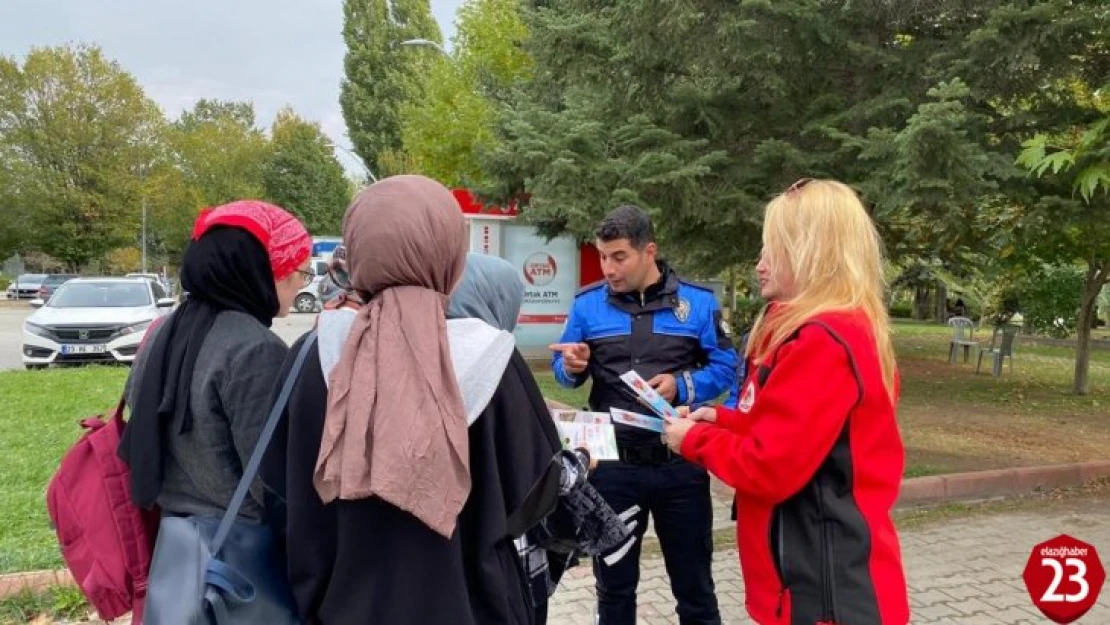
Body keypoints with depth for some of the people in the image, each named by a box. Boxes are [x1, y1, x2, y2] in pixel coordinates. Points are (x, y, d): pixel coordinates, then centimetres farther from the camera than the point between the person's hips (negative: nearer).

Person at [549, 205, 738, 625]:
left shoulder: (697, 300, -2)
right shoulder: (588, 303, 1)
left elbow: (725, 366, -1)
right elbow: (564, 371, 8)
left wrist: (683, 386, -19)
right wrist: (571, 367, -16)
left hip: (680, 464, -1)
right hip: (613, 465, 1)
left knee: (694, 586, 14)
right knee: (614, 586, 17)